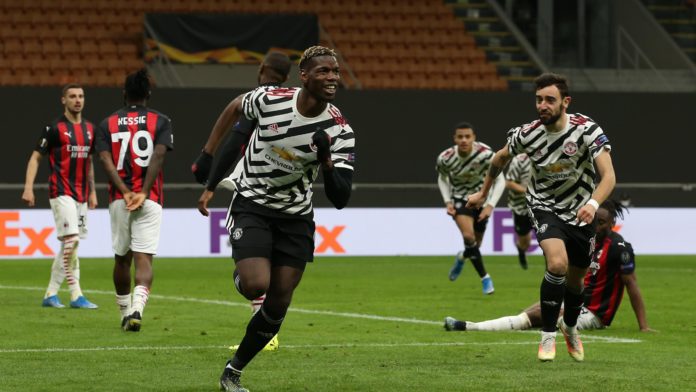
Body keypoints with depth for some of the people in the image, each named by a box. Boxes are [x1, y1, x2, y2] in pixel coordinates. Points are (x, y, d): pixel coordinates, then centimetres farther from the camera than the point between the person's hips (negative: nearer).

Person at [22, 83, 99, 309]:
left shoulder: (89, 129, 13)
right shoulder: (55, 128, -6)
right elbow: (36, 157, -4)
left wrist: (92, 191, 21)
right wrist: (28, 187, -13)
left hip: (81, 195, 7)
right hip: (61, 192, -7)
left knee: (68, 245, 7)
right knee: (71, 240, -16)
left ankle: (51, 294, 14)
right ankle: (76, 295, -16)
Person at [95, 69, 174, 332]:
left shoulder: (108, 123, 9)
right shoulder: (160, 121, 4)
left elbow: (105, 159, -5)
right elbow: (158, 156, -11)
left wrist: (125, 192, -11)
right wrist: (143, 193, -13)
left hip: (118, 199, 2)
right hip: (150, 200, -2)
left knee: (122, 258, 16)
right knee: (144, 259, -7)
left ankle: (125, 313, 25)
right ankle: (137, 310, -28)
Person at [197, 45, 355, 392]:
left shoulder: (339, 132, -15)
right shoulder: (269, 100, -17)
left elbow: (340, 199, -16)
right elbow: (236, 108, 7)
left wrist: (327, 162, -36)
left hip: (296, 216, 2)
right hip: (252, 204, -2)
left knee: (278, 304, 1)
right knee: (256, 286, -23)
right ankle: (240, 273, 15)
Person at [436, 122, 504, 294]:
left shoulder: (485, 154, -27)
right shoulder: (445, 158, -21)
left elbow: (500, 180, -16)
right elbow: (442, 179, 2)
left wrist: (490, 205, -25)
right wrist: (447, 201, -11)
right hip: (459, 199, -1)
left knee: (476, 244, 12)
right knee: (468, 236, -26)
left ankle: (462, 257, 50)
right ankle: (484, 277, -12)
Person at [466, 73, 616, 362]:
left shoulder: (586, 129, -22)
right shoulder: (527, 135, -15)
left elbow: (608, 175, -29)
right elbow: (502, 157, 7)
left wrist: (593, 203, -48)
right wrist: (483, 193, 17)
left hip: (581, 211, 1)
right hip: (545, 206, -1)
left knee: (575, 279, 14)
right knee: (557, 264, -27)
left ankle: (570, 328, 46)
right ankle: (548, 336, -13)